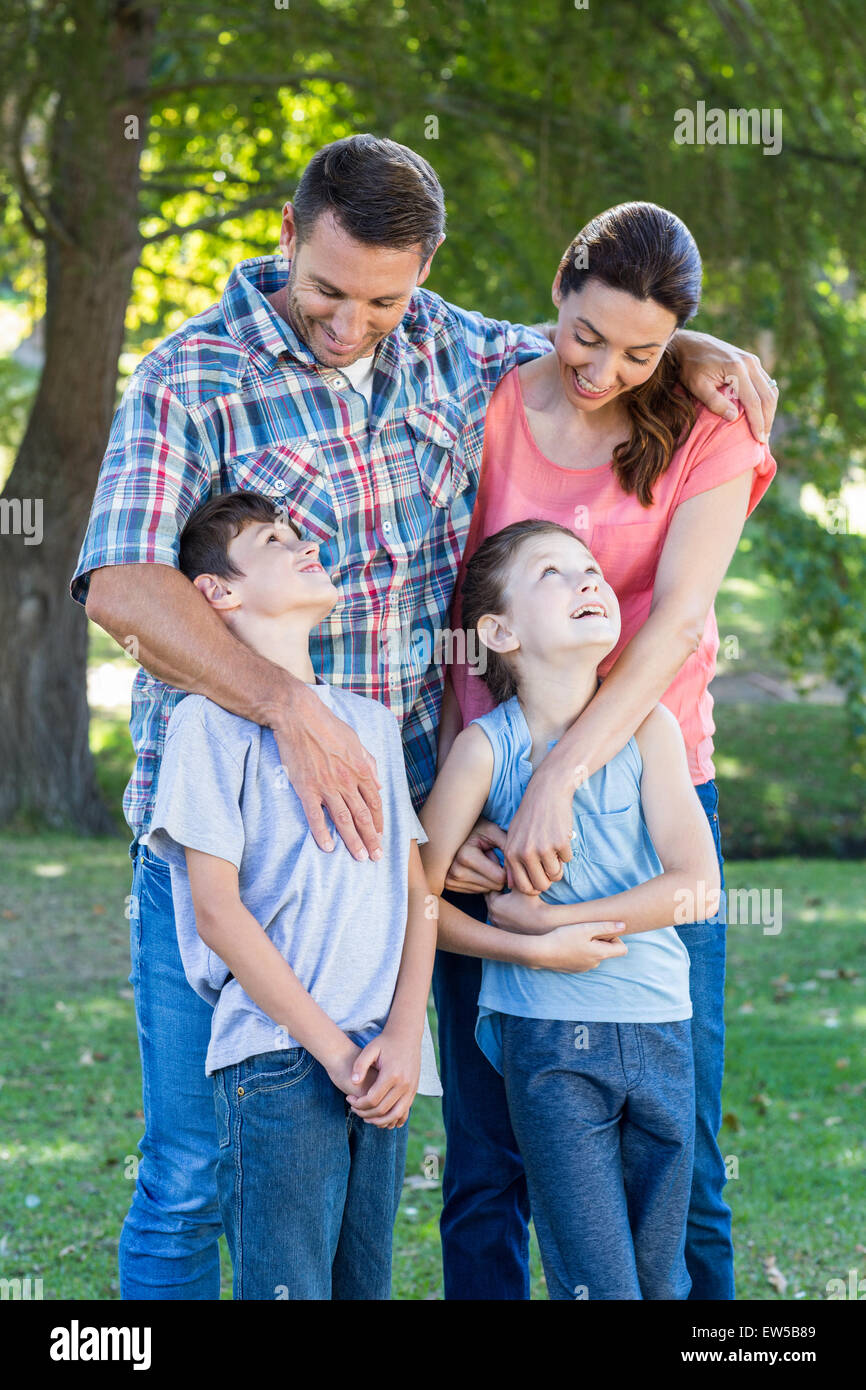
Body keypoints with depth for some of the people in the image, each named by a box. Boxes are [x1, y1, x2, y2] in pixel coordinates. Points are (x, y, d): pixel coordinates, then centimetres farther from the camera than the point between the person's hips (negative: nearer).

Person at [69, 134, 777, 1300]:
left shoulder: (447, 351, 8)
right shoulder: (192, 378, -9)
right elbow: (121, 584, -22)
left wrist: (689, 348, 7)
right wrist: (293, 710, -31)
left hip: (381, 820, 5)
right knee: (193, 1170, -2)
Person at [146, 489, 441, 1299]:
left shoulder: (373, 723, 17)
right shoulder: (212, 721, -2)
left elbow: (416, 892, 13)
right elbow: (217, 909, -8)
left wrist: (403, 1037, -2)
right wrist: (333, 1049, -11)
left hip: (383, 1063, 6)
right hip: (279, 1061, -6)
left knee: (366, 1285, 8)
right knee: (288, 1287, -7)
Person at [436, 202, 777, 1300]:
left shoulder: (705, 432, 3)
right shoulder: (482, 413, 4)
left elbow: (676, 621, -11)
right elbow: (440, 626, 2)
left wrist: (562, 778, -23)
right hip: (489, 804, 1)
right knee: (486, 1158, 2)